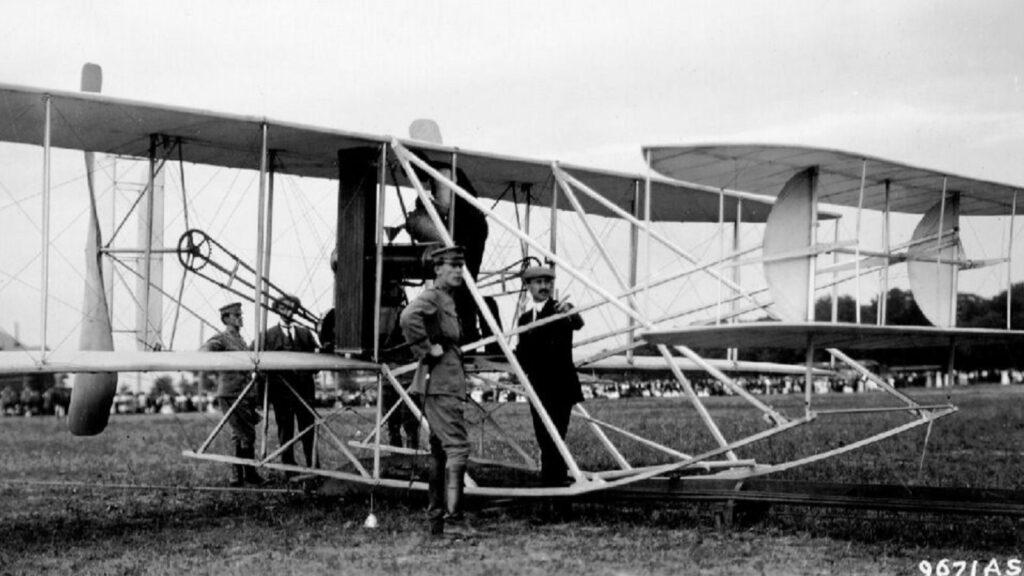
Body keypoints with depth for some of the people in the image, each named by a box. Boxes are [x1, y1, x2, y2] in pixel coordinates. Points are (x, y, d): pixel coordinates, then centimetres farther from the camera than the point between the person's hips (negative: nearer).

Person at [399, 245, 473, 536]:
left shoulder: (447, 300, 19)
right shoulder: (431, 296, -12)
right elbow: (409, 317, -32)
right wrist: (427, 350, -24)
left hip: (446, 384, 10)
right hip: (440, 384, -10)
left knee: (440, 450, 11)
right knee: (457, 446, -15)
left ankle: (435, 516, 16)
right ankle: (453, 514, -18)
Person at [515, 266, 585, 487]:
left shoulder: (560, 310, -2)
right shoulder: (525, 319, 15)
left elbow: (578, 324, -24)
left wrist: (570, 313, -46)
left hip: (560, 387, -6)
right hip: (537, 389, 6)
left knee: (553, 440, -13)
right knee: (545, 442, 9)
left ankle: (553, 483, -12)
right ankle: (550, 485, 16)